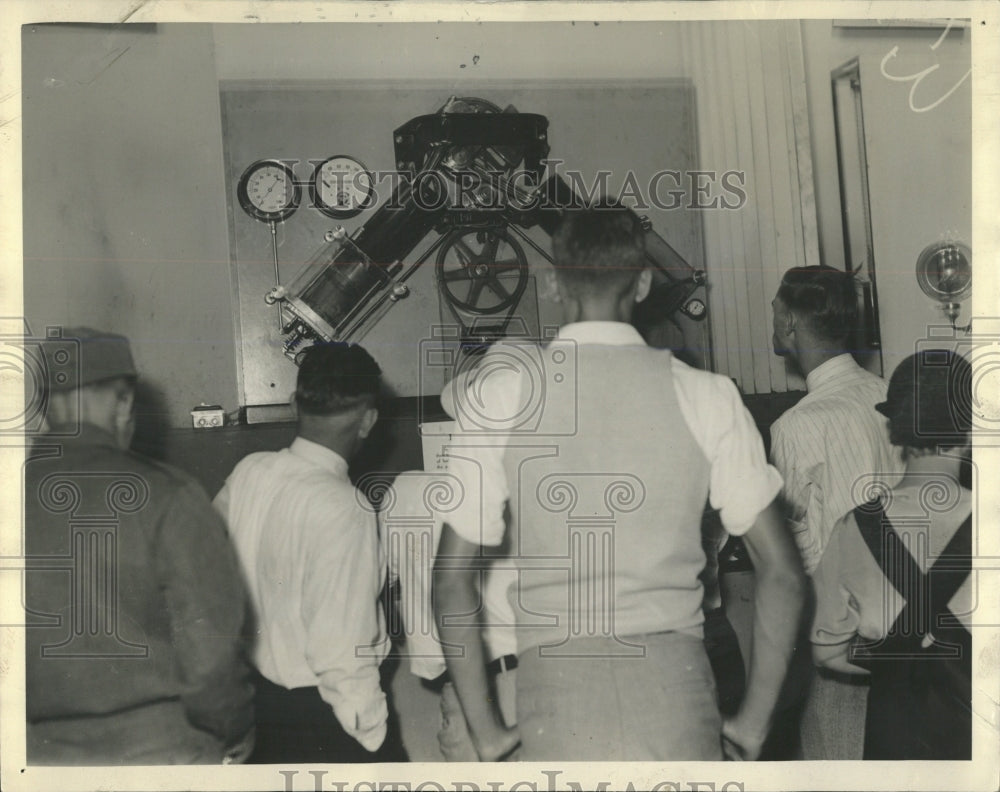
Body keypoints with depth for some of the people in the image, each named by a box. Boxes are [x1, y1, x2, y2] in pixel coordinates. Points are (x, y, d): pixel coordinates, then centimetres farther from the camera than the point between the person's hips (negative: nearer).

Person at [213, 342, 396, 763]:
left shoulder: (247, 471, -7)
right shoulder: (345, 510, -26)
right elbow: (340, 652, -25)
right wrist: (371, 734, -13)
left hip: (255, 690, 7)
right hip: (318, 710, -6)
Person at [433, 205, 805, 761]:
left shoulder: (500, 392, 0)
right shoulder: (705, 394, 2)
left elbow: (454, 578, 0)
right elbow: (782, 569, 3)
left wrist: (485, 730, 10)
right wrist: (754, 721, 12)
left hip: (555, 686, 0)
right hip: (674, 679, 1)